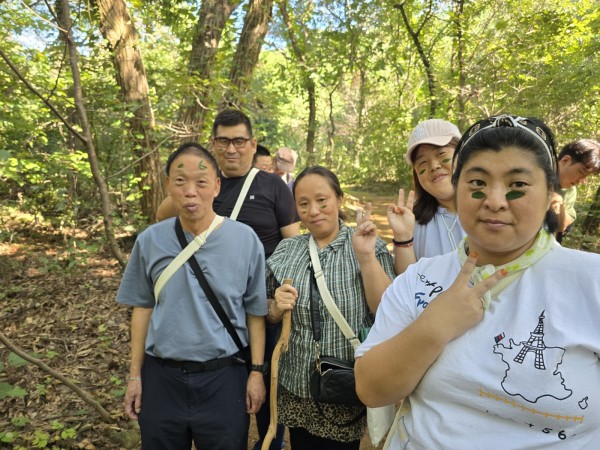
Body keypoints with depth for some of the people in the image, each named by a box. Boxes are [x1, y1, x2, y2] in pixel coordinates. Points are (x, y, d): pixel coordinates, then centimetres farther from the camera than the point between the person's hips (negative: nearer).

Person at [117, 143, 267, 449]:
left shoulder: (245, 239, -10)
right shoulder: (150, 240, -5)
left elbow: (255, 311, -3)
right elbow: (143, 307, 4)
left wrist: (257, 371, -2)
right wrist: (135, 375, 6)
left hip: (223, 377, -1)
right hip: (161, 376, 2)